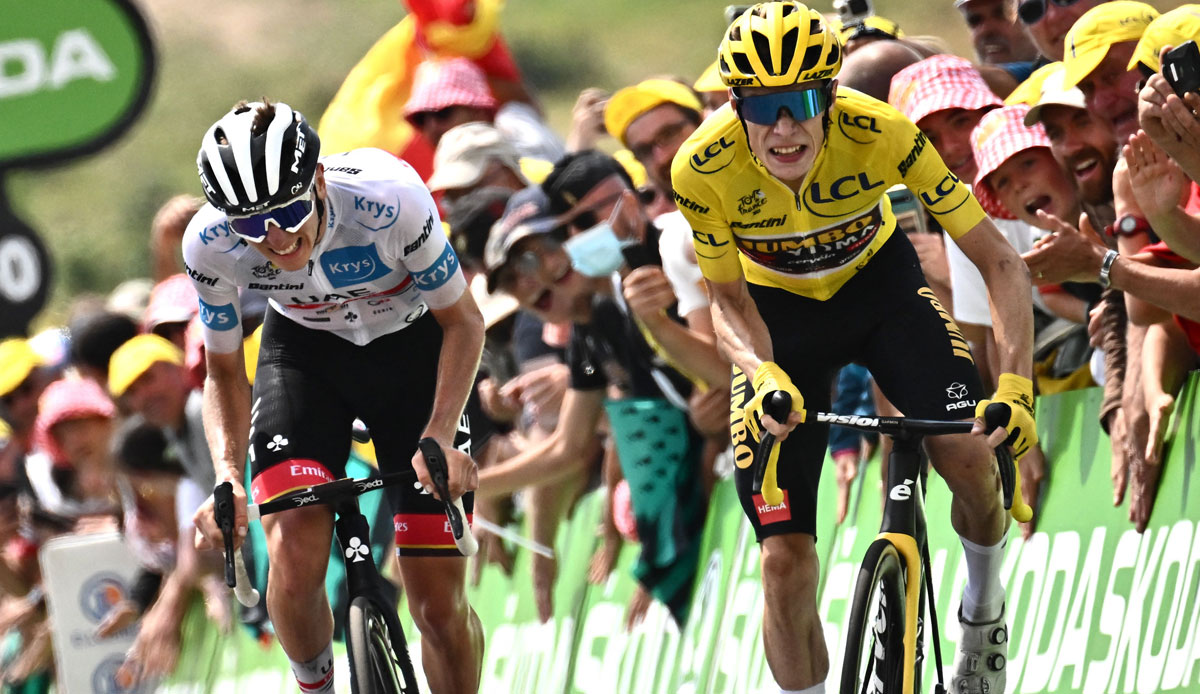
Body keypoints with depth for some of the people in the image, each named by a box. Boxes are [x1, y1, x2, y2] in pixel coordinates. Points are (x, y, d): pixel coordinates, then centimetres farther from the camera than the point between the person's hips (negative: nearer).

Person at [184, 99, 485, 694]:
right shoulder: (209, 245, -27)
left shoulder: (390, 199, -35)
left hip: (411, 345, -1)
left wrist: (440, 439, -33)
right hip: (304, 349, 1)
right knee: (294, 560, -23)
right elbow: (224, 373, -9)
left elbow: (462, 321, -19)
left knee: (439, 606, -6)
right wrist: (228, 479, -26)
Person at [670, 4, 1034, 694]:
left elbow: (999, 261, -27)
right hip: (778, 309, 0)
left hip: (878, 282, 0)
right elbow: (728, 300, -14)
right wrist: (764, 374, -36)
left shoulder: (882, 134, -33)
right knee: (785, 560, -10)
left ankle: (983, 617, 10)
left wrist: (1016, 386, -40)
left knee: (971, 458, -22)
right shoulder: (703, 168, -30)